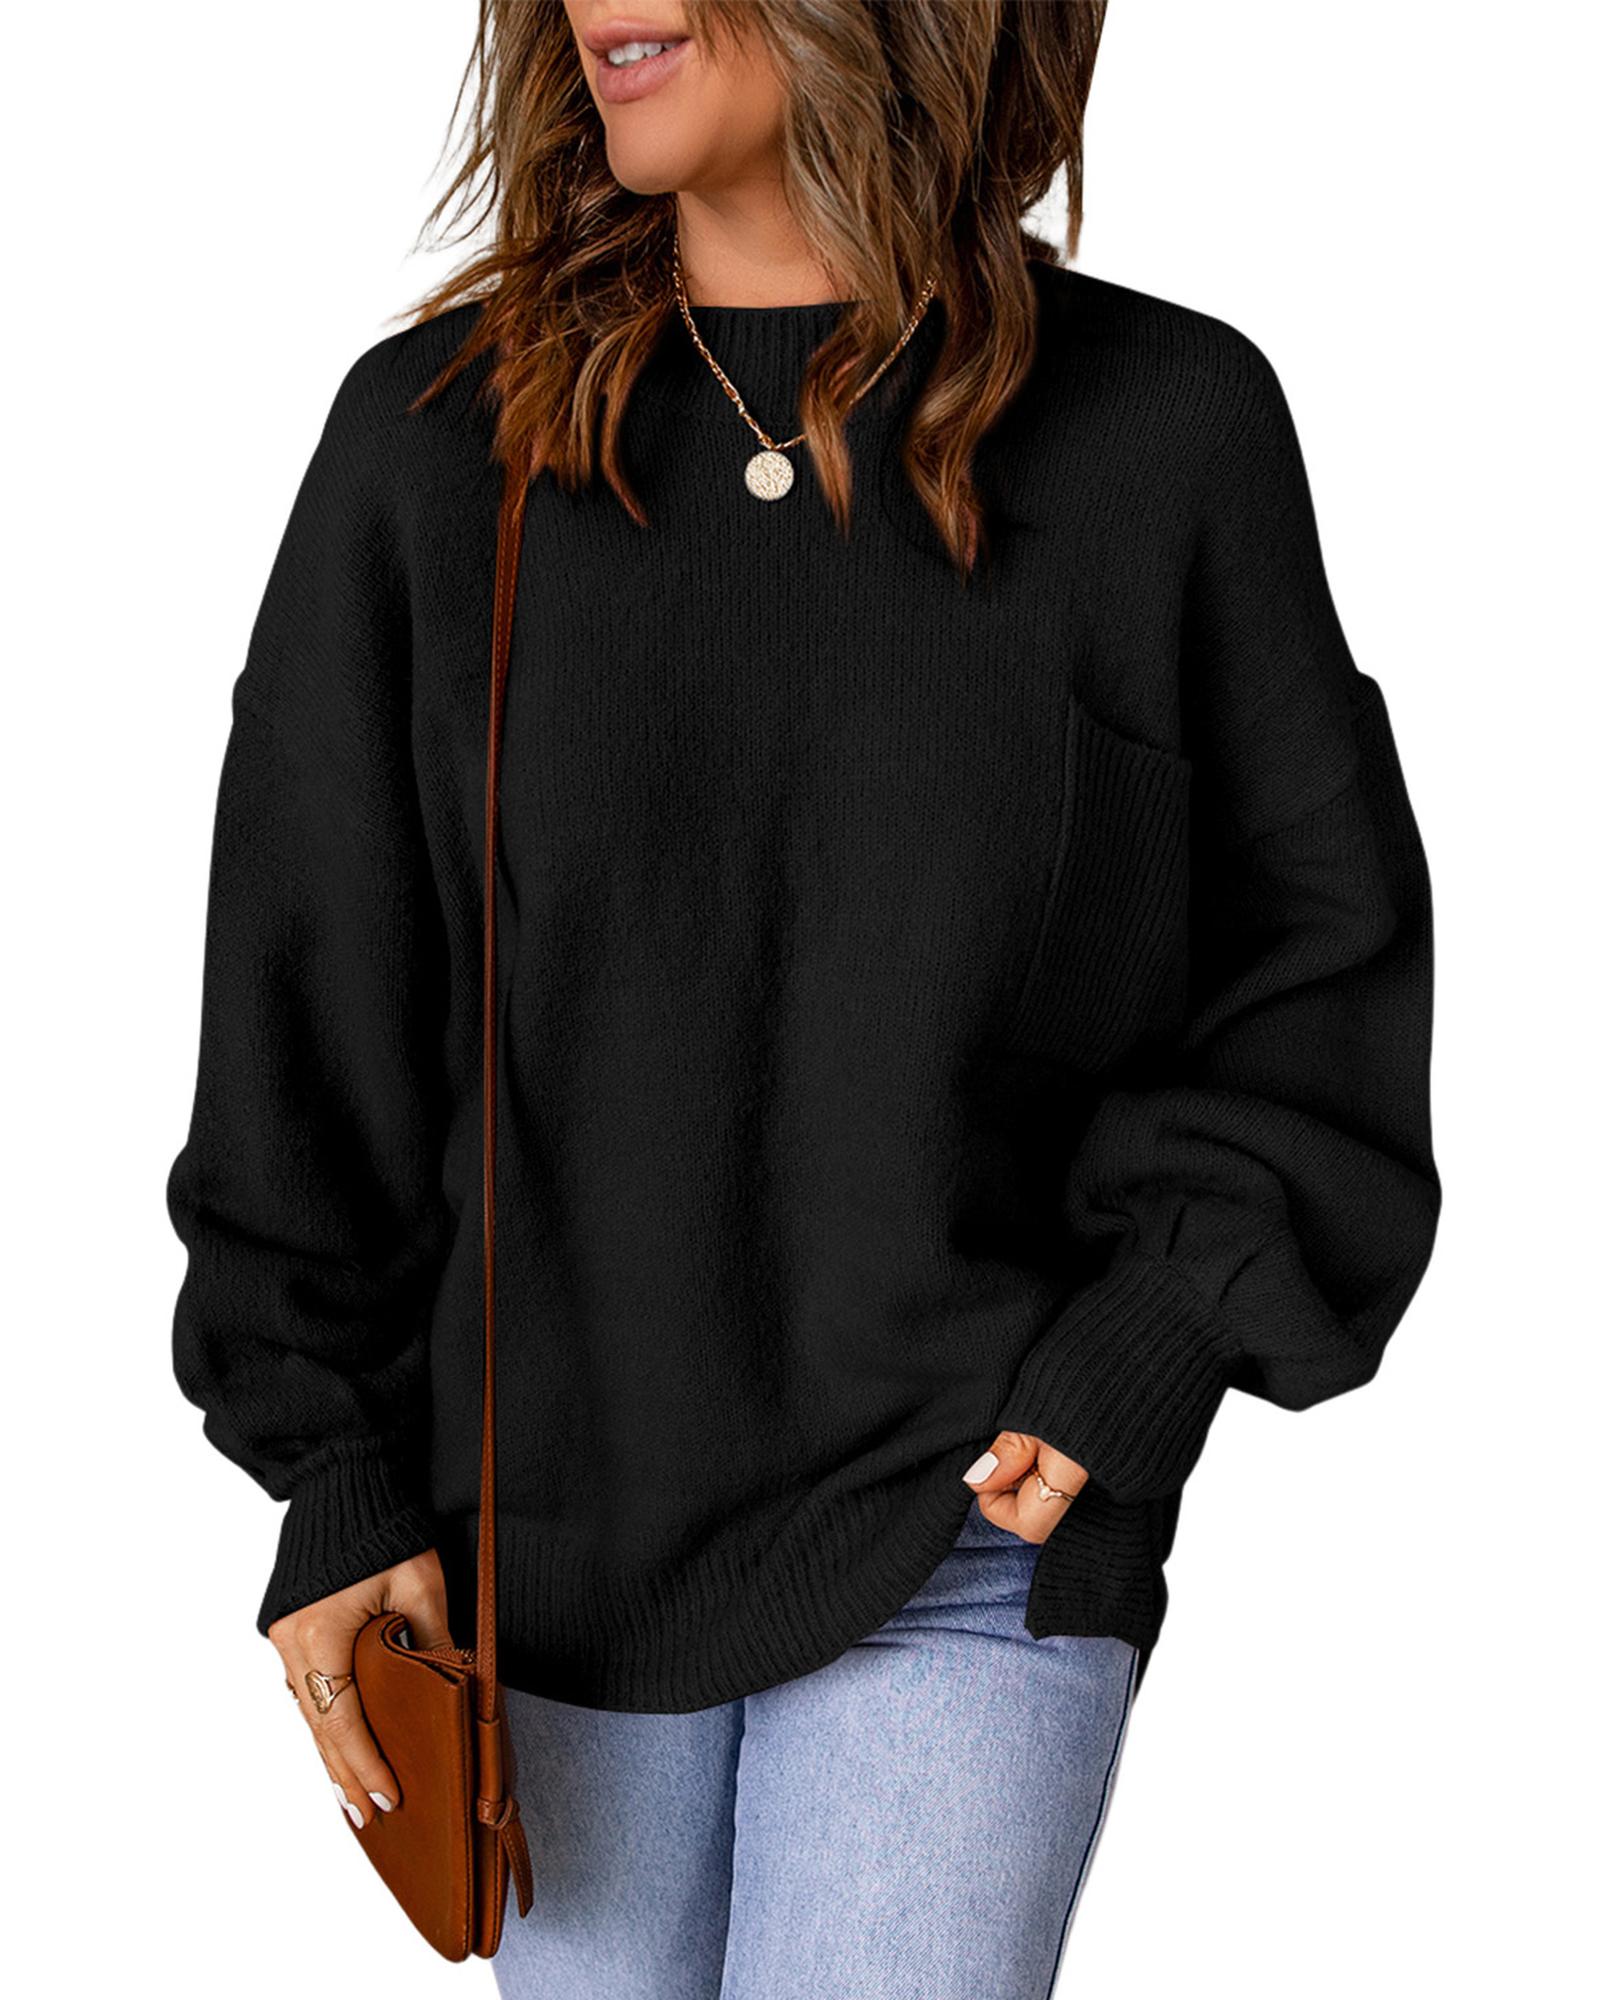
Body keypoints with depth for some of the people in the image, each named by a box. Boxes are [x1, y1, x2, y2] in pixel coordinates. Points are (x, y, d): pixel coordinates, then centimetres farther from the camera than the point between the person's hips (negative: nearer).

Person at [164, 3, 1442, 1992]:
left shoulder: (1166, 426, -3)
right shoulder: (434, 433, 1)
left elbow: (1320, 953, 4)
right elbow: (307, 997, 5)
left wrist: (1146, 1352, -8)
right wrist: (334, 1473, 0)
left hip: (974, 1544, -2)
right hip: (542, 1529, 3)